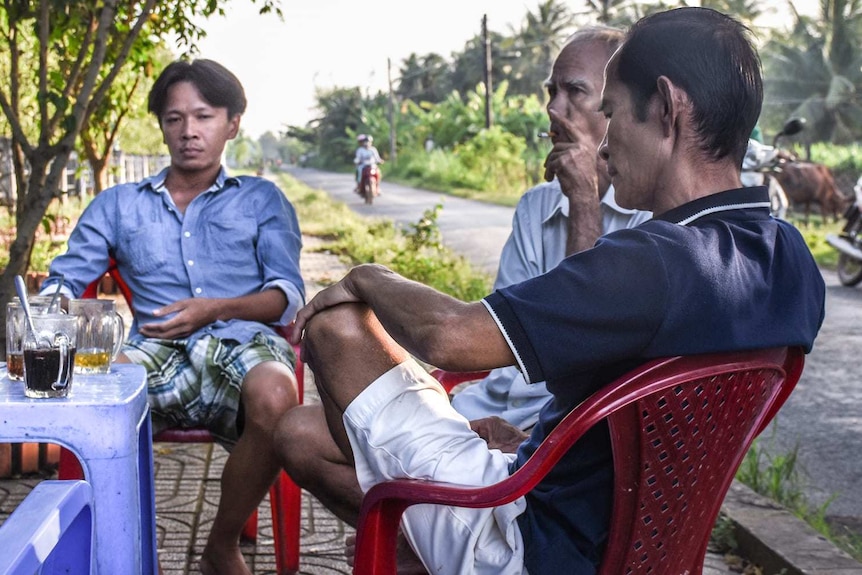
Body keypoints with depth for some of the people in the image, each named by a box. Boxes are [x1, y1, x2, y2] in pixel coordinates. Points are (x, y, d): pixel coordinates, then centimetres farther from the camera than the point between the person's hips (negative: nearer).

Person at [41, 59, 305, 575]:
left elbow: (289, 295, 8)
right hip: (158, 352, 1)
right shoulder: (117, 205, 25)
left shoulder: (262, 199, 21)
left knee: (274, 395, -39)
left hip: (243, 343, 0)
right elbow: (64, 283, 16)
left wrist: (216, 309, -13)